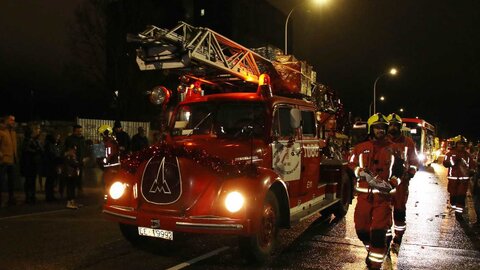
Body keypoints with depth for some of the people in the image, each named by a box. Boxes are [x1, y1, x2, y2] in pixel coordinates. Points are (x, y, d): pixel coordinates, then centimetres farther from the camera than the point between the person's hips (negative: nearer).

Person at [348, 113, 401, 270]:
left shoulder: (392, 148, 6)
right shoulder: (360, 148, 6)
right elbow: (352, 164, 8)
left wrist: (392, 184, -6)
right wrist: (362, 173, -11)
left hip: (383, 196, -1)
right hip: (364, 195, 2)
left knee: (378, 232, -8)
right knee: (361, 229, 10)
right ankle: (371, 249, 40)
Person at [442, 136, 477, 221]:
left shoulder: (468, 155, 7)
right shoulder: (450, 153, 1)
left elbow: (473, 164, 13)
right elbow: (445, 163, -7)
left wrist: (472, 170, -8)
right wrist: (453, 161, -24)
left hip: (464, 178, 1)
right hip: (453, 177, -1)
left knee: (461, 195, -4)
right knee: (453, 194, 8)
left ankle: (459, 212, -2)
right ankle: (453, 207, 30)